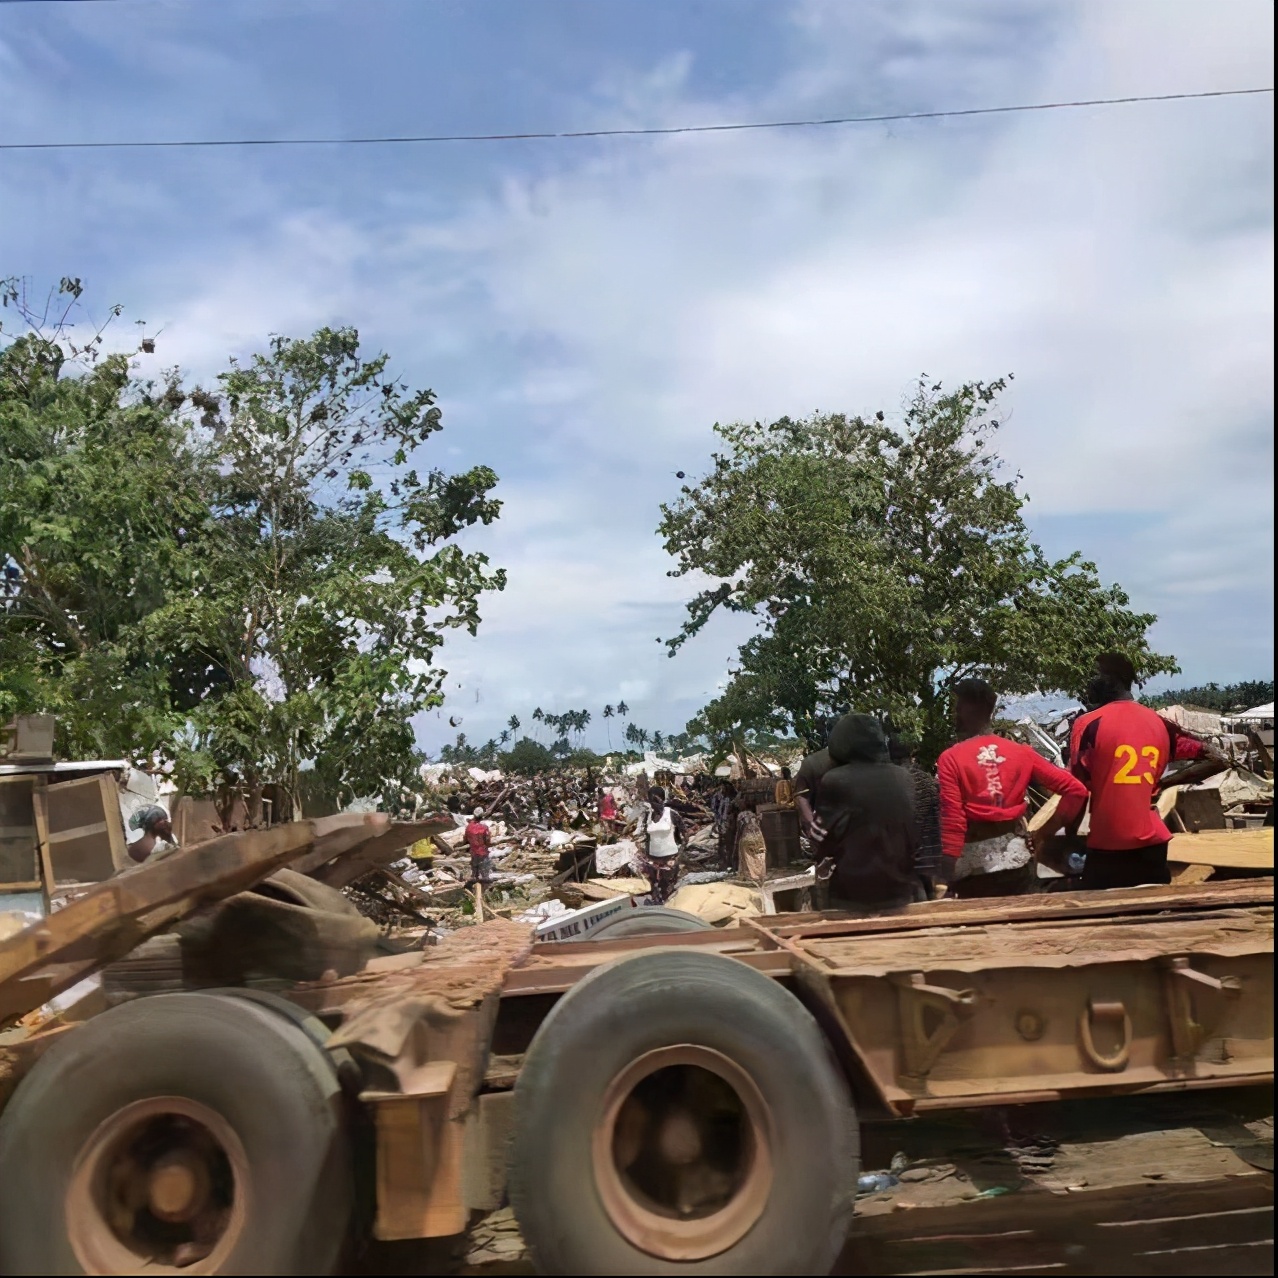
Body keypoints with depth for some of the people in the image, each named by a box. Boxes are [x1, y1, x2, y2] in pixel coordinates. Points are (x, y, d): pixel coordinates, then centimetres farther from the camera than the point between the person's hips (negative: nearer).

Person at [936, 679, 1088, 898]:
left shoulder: (951, 759, -7)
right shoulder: (1021, 752, 5)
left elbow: (953, 821, -12)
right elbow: (1075, 790, 1)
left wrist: (948, 877, -8)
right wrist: (1049, 830, 7)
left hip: (973, 865, -3)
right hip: (1017, 859, 3)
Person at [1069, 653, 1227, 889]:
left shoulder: (1089, 724, -7)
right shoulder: (1160, 724, 7)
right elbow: (1216, 760, 10)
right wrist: (1163, 782, 11)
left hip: (1107, 847, -4)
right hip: (1152, 844, 4)